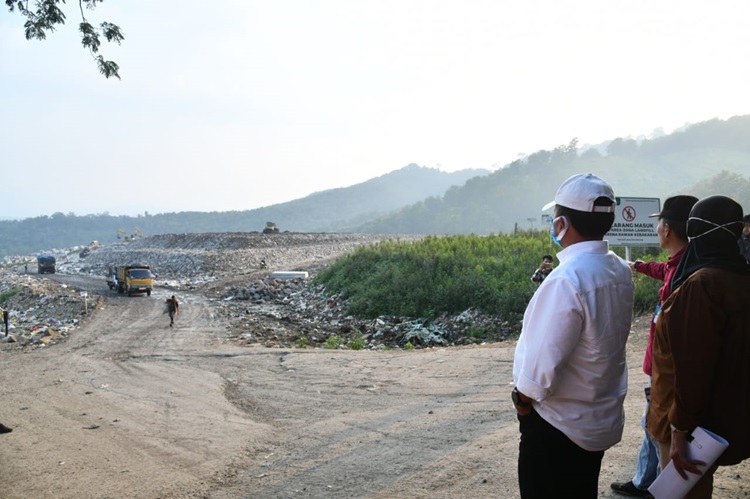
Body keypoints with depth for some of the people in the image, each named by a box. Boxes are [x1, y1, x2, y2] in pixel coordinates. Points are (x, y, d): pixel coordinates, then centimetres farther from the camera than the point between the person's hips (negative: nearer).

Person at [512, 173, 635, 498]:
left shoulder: (566, 280, -28)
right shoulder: (620, 271, -3)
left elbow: (544, 359, -26)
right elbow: (609, 340, 4)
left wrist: (523, 398, -9)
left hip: (559, 425, -7)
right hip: (603, 419, 7)